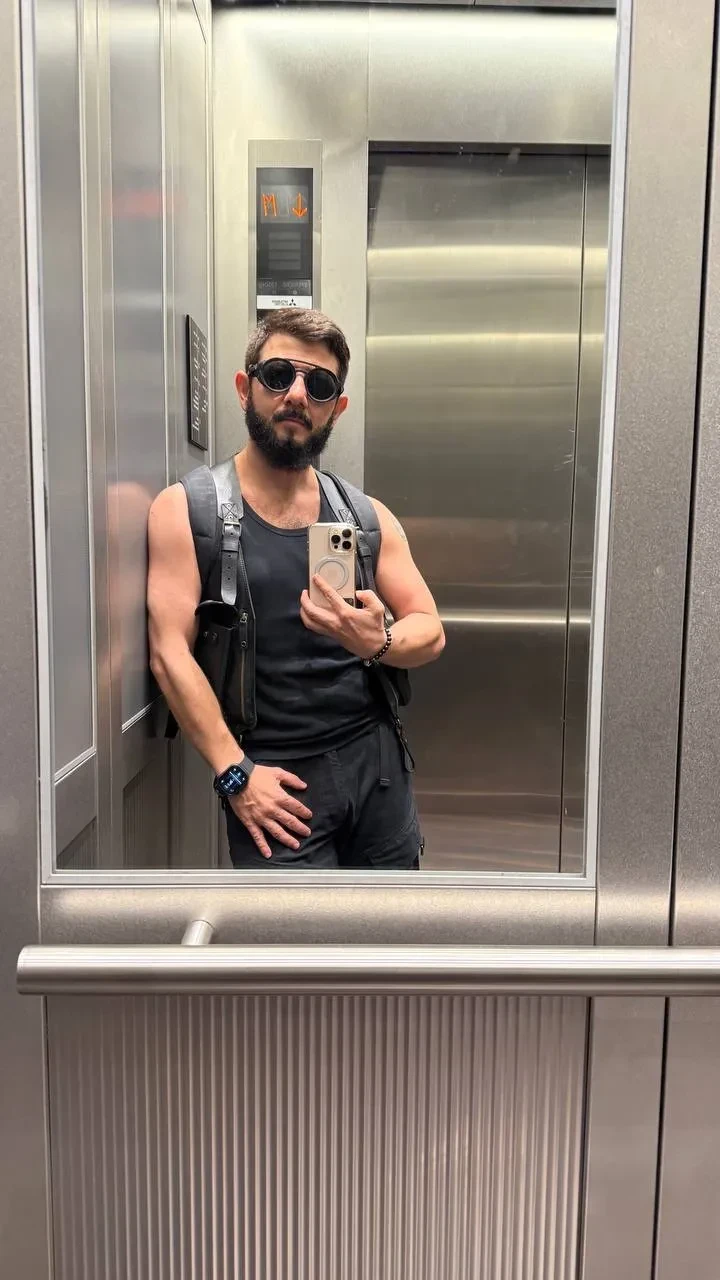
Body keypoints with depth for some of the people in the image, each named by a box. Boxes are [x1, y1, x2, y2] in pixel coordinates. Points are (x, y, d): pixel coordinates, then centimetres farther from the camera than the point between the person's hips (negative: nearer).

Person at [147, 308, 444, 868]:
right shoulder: (185, 509, -2)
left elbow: (430, 631, 5)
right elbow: (171, 652, -10)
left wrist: (378, 643, -18)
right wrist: (234, 772, -16)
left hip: (378, 760, 4)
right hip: (275, 779, -3)